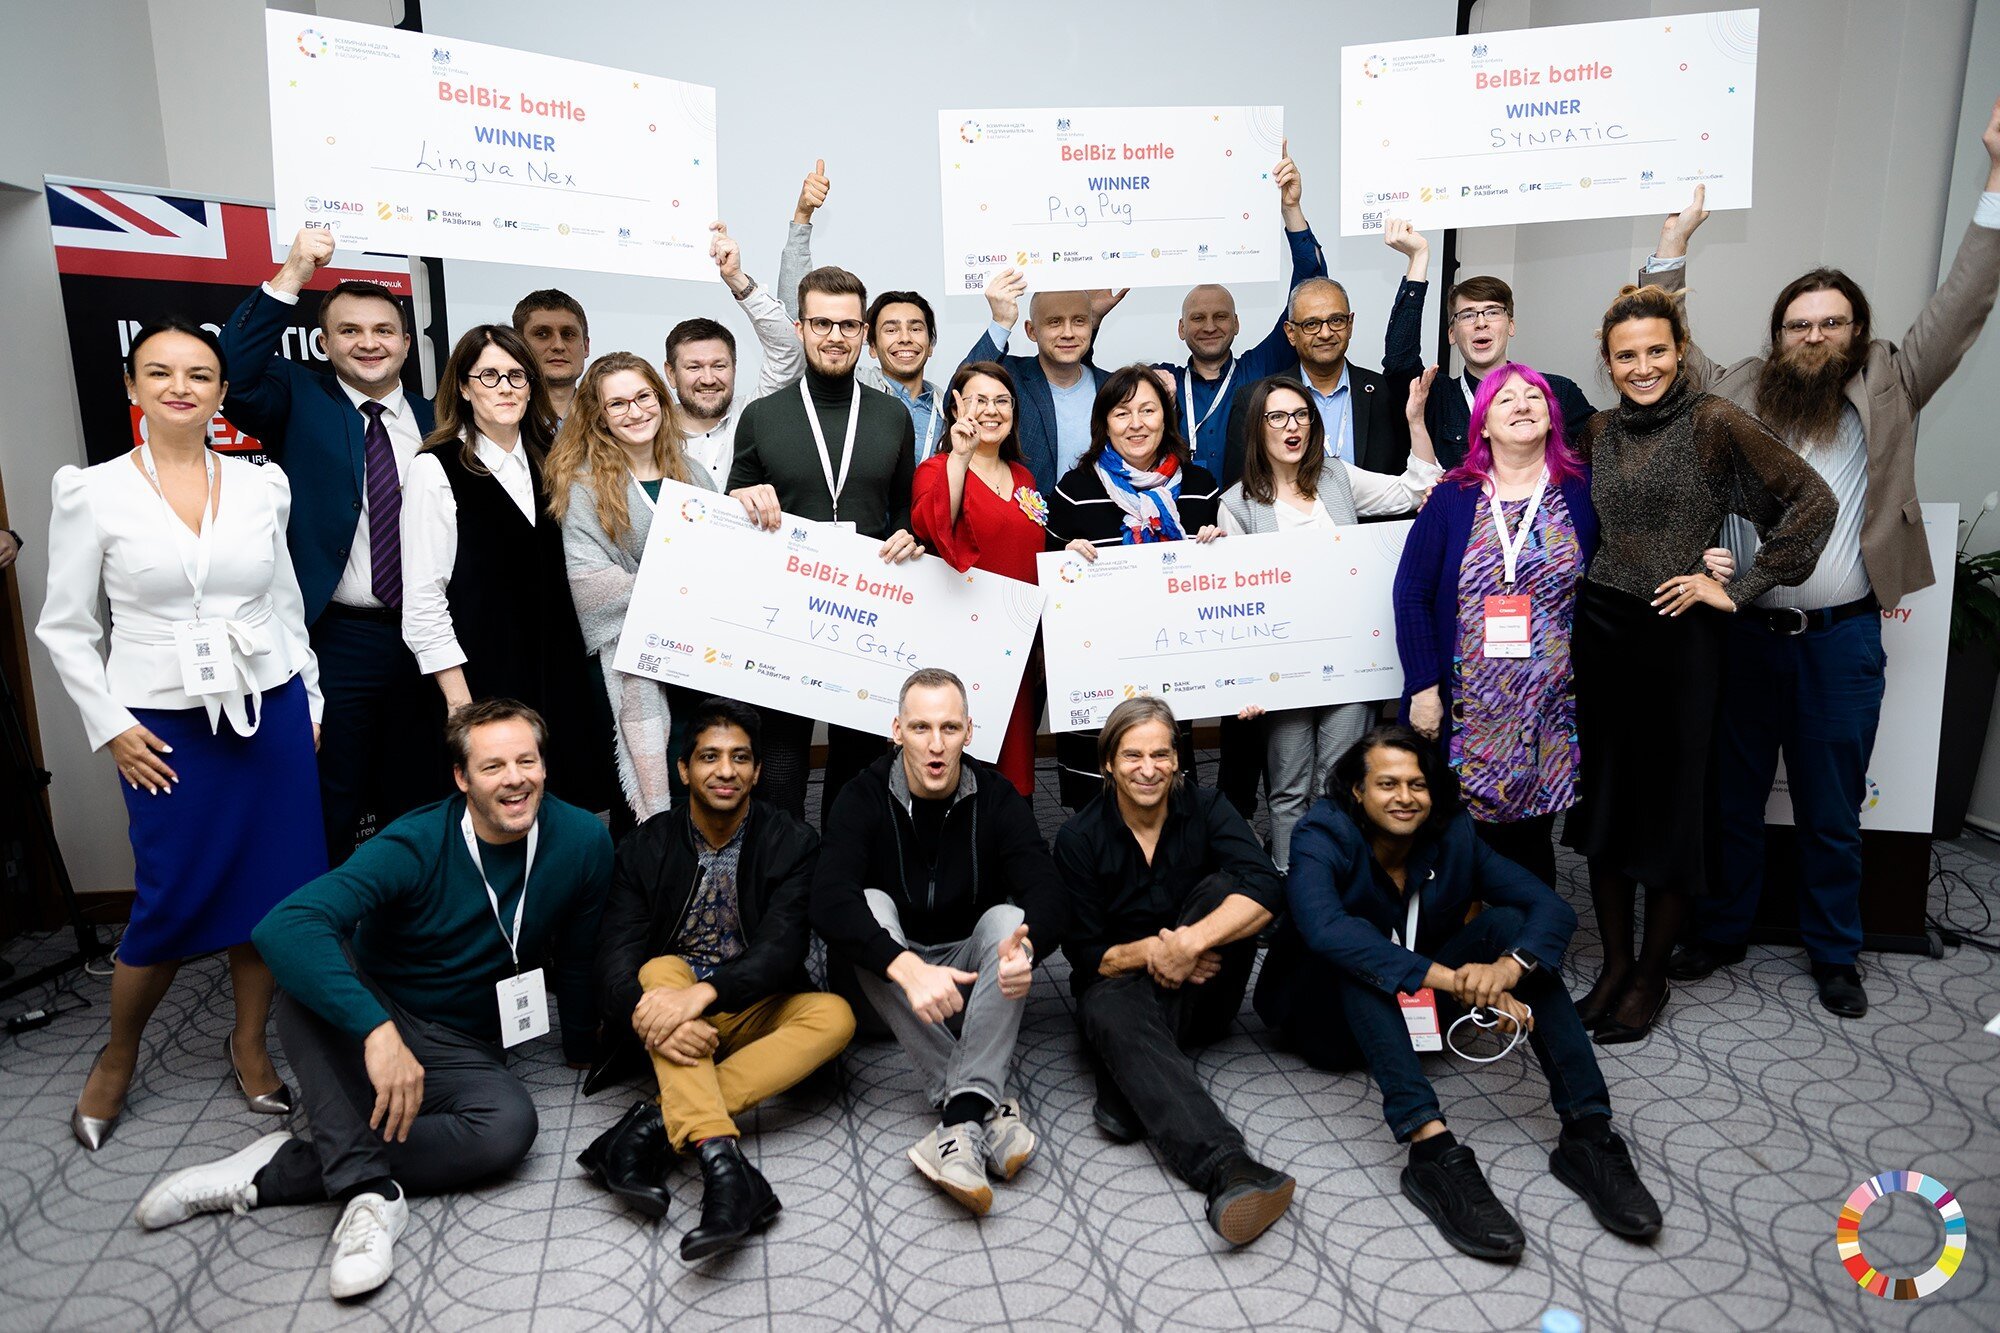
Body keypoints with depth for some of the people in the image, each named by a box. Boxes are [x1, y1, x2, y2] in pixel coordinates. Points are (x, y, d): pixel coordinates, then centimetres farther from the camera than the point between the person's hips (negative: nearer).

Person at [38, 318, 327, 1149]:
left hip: (271, 712, 2)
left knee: (270, 888, 6)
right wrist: (110, 726, -4)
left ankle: (248, 1043, 27)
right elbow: (68, 629, 2)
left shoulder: (262, 487, 4)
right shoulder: (90, 492, -2)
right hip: (167, 729, -2)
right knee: (173, 902, 2)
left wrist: (310, 702, 10)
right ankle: (117, 1058, 29)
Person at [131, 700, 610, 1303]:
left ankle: (272, 1172, -21)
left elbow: (577, 956, 4)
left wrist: (579, 1050, 14)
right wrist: (376, 1029, -45)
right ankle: (368, 1192, -33)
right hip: (367, 1023, -1)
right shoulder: (415, 845, -20)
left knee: (511, 1124, -31)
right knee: (307, 961, -32)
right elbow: (282, 927, -34)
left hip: (464, 1051, 1)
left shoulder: (582, 841, -12)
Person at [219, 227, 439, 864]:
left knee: (416, 802, 17)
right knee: (330, 811, 8)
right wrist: (290, 278, -25)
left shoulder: (433, 422, 9)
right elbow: (233, 375, -20)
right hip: (334, 640, -3)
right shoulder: (299, 399, 2)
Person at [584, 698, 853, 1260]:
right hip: (669, 997, 0)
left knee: (835, 1015, -28)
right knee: (662, 969, -31)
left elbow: (781, 949, -19)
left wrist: (704, 993, -38)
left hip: (752, 1012, 0)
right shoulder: (646, 848, -4)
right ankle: (720, 1158, -47)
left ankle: (658, 1120, -34)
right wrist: (645, 1014, -37)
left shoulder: (793, 843, -7)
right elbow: (615, 956, -14)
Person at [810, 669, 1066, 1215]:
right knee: (870, 904, -29)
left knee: (1007, 920, -27)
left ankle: (963, 1111, -39)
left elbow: (1048, 894, -21)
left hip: (971, 978, 1)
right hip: (888, 984, 0)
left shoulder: (996, 797, -7)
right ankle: (987, 1105, -38)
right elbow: (828, 901, -28)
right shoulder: (865, 796, -11)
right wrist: (907, 967, -45)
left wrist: (1025, 945, -46)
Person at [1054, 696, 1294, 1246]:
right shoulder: (1079, 838, -5)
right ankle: (1226, 1168, -56)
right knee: (1111, 1012, -37)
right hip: (1122, 981, -1)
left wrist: (1191, 942, -35)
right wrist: (1148, 952, -26)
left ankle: (1130, 1086, -28)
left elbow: (1266, 889, -21)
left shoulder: (1206, 809, -3)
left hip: (1199, 994, 2)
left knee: (1224, 887, -25)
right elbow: (1085, 954, -6)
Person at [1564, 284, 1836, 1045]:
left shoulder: (1713, 423, -7)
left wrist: (1738, 589, -10)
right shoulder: (1599, 432, 9)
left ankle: (1651, 975, 20)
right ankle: (1614, 964, 24)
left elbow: (1812, 502, -9)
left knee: (1671, 809, 4)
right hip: (1600, 631, 5)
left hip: (1678, 635, -5)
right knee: (1601, 803, 10)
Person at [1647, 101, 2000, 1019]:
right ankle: (1722, 932, 29)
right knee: (1732, 796, 13)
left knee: (1832, 812, 11)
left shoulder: (1886, 391, 4)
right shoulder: (1737, 392, 5)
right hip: (1742, 631, 1)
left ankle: (1835, 954, 28)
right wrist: (1675, 240, -1)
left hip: (1841, 640, 0)